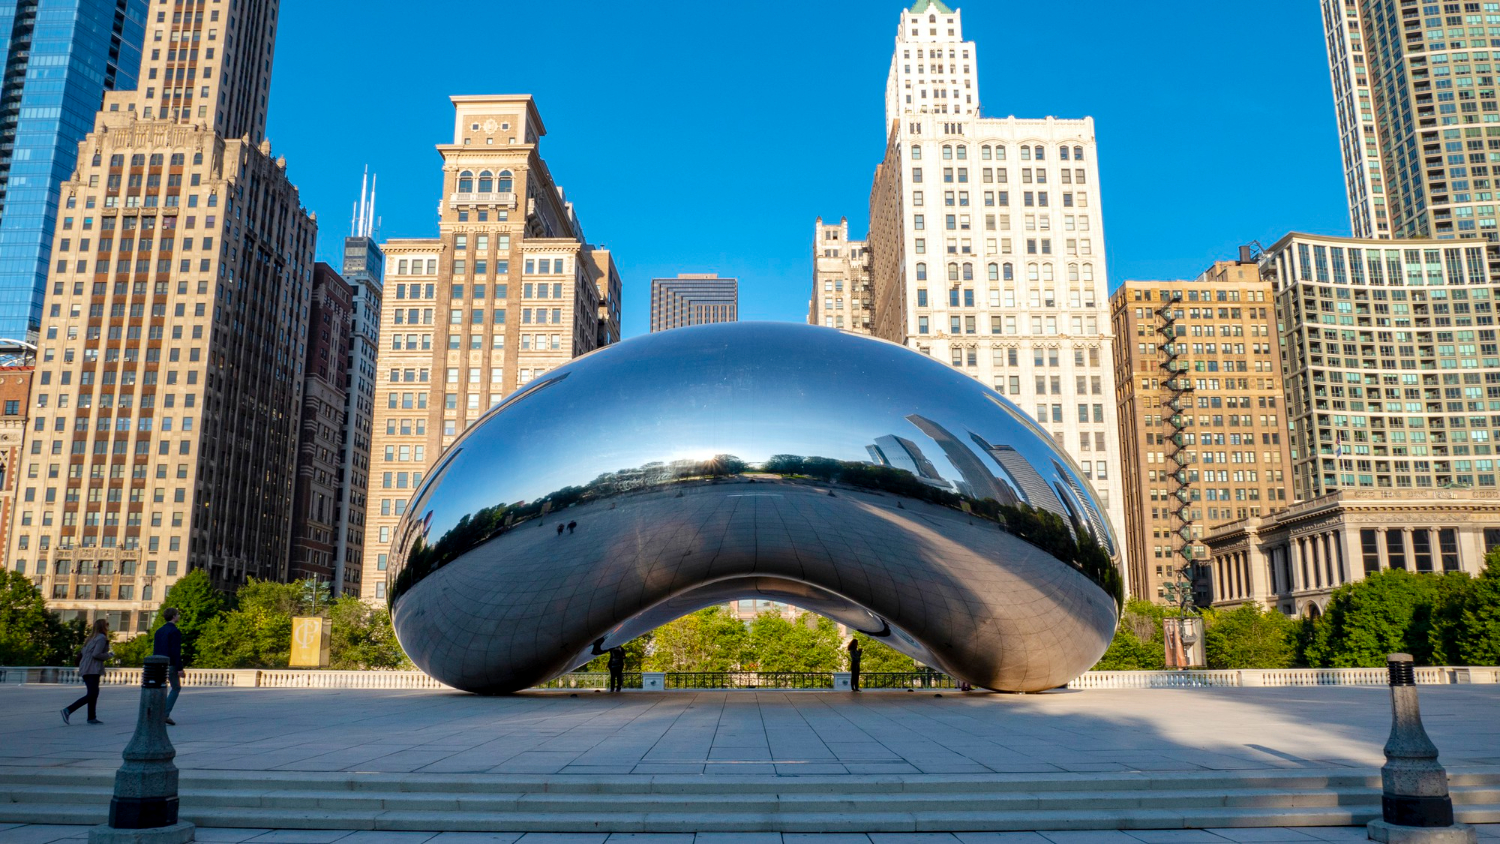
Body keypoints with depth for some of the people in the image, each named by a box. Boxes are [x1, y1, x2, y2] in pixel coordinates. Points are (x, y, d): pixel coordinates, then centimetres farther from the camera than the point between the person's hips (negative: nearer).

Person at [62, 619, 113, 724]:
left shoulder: (93, 638, 18)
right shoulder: (102, 638, -9)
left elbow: (84, 652, 15)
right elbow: (96, 654, -18)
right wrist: (109, 655, -5)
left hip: (86, 669, 10)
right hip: (92, 670, -10)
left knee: (94, 693, 13)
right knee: (91, 695, -9)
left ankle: (92, 717, 14)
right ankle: (68, 710, -16)